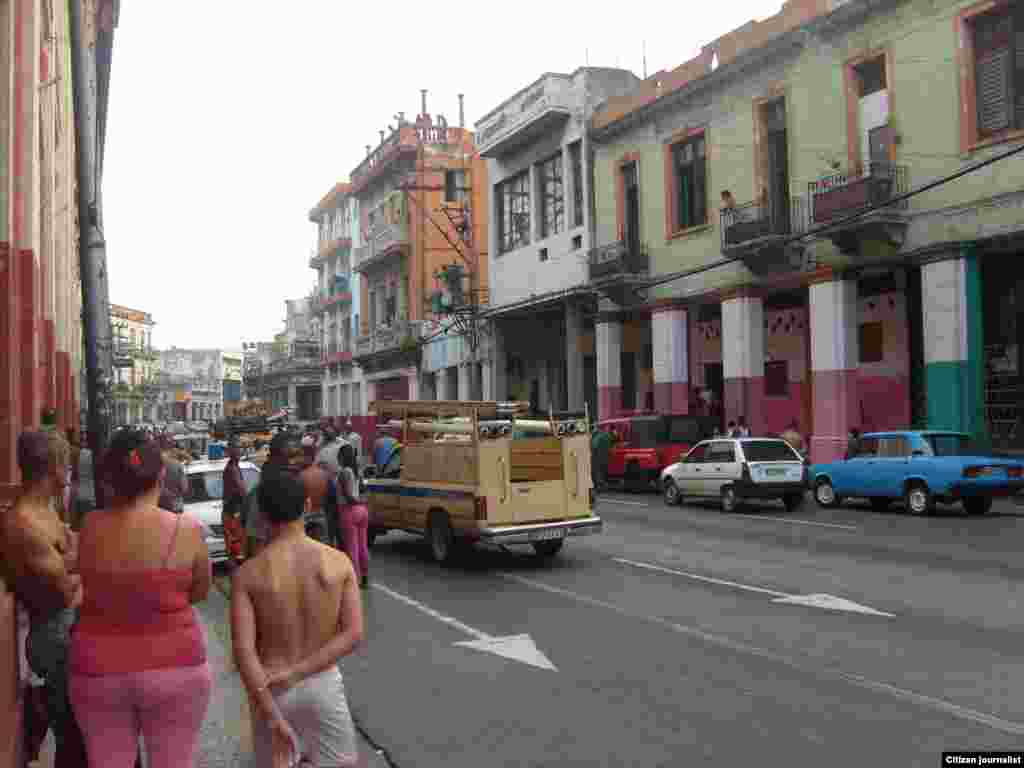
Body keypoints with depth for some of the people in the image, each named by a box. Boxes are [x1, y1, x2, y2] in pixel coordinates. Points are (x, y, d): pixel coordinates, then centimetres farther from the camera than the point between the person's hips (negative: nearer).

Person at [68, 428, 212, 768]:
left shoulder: (90, 527, -7)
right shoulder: (186, 529, -14)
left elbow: (88, 588, 4)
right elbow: (200, 592, -1)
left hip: (98, 672, 2)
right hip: (174, 669, -2)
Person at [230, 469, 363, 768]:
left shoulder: (247, 574, -11)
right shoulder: (339, 562, -8)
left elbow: (243, 650, -17)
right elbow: (354, 634, -12)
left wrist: (274, 720, -16)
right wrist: (296, 673, -12)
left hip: (272, 690, 0)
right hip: (324, 683, 0)